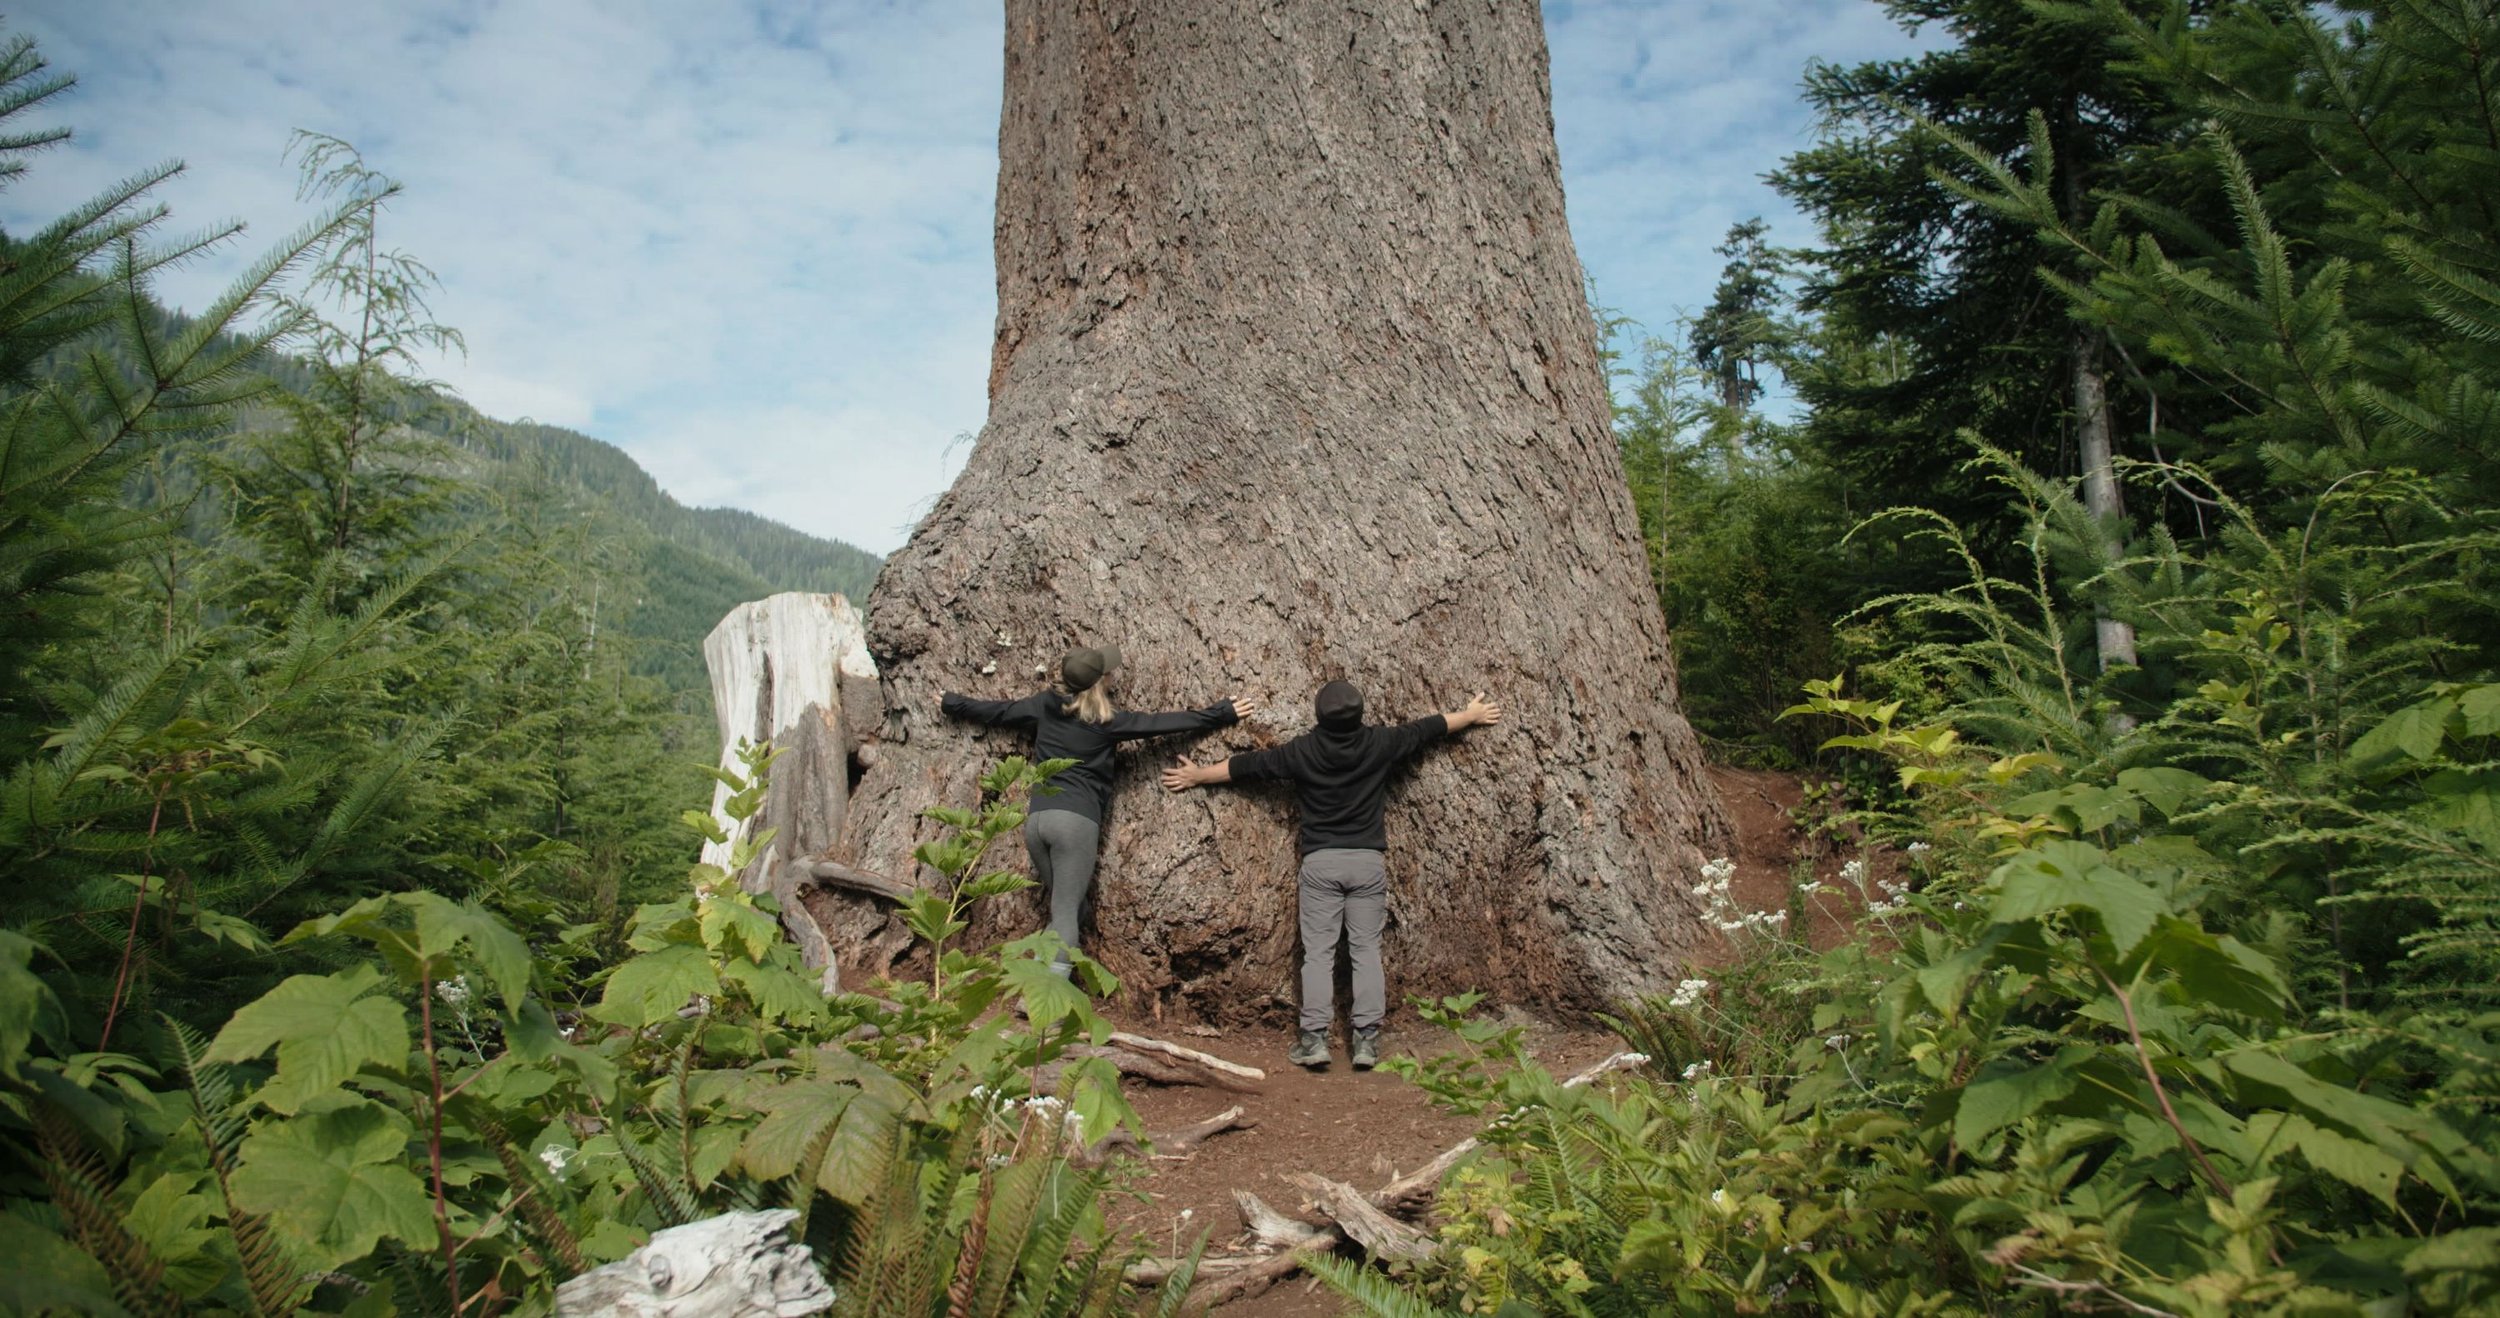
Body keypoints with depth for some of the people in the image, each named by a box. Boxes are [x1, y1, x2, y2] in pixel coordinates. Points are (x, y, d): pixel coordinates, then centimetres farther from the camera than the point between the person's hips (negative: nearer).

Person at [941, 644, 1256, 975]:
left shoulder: (1044, 705, 11)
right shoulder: (1106, 721, -2)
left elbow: (996, 711, 23)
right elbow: (1162, 724, 0)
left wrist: (951, 704, 41)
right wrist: (1220, 714, 6)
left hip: (1036, 819, 6)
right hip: (1075, 820, -6)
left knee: (1071, 907, 16)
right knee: (1066, 914, -8)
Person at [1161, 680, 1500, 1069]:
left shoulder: (1303, 751, -5)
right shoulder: (1379, 744, -2)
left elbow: (1248, 765, 5)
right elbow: (1428, 728, 13)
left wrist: (1196, 775, 19)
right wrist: (1472, 714, 30)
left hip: (1320, 862, -1)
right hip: (1368, 861, 1)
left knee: (1318, 953, 3)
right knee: (1366, 950, 6)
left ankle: (1314, 1038, -1)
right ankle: (1366, 1040, 3)